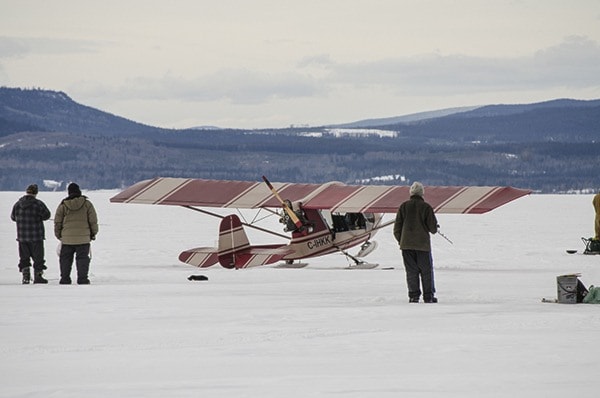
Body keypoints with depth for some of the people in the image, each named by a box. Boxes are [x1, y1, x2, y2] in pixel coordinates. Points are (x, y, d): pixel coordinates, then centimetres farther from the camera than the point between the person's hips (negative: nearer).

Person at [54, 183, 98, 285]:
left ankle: (65, 280, 10)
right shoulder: (87, 204, -3)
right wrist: (93, 233, 12)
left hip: (67, 239, 1)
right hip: (83, 238, -1)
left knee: (65, 259, 10)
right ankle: (82, 279, -3)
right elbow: (93, 220, 1)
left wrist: (58, 235, 16)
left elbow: (57, 222, 4)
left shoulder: (63, 205, -1)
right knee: (82, 259, 4)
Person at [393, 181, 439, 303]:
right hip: (423, 243, -2)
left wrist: (401, 241, 17)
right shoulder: (426, 207, -7)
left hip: (406, 244, 2)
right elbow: (433, 228, -6)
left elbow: (397, 228, 3)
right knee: (426, 271, 7)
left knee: (411, 271, 7)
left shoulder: (403, 206, 1)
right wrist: (434, 227, 18)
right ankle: (429, 296, 7)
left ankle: (413, 296, 2)